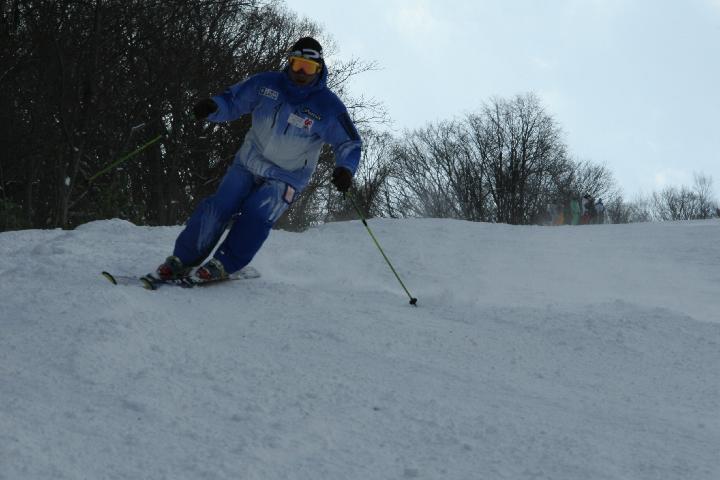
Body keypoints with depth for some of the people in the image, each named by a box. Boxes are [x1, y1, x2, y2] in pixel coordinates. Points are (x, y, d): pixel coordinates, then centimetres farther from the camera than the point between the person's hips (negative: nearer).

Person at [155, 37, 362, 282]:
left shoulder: (328, 106, -14)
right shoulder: (266, 84, -7)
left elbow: (349, 143, -5)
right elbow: (232, 101, 3)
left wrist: (345, 169, -26)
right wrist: (212, 107, -20)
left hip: (285, 178, -2)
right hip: (248, 163, 2)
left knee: (256, 217, -25)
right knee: (217, 208, -12)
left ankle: (222, 266, -14)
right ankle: (182, 260, -1)